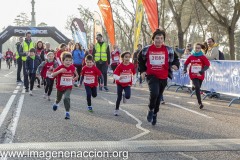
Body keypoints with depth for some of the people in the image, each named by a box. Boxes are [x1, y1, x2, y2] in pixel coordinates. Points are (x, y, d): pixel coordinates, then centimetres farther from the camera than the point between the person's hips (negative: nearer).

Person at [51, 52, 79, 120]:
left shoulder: (72, 67, -11)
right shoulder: (60, 67, -19)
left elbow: (76, 75, 12)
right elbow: (52, 75, -27)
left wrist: (74, 78, -1)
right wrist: (60, 71, -38)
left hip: (68, 87, 0)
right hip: (60, 87, 0)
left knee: (66, 98, -24)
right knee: (58, 98, 25)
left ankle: (67, 112, -14)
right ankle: (56, 104, 61)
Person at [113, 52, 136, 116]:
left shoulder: (132, 65, -10)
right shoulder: (120, 66, -18)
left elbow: (134, 74, 7)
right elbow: (114, 75, -23)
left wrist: (133, 81, 5)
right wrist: (119, 78, -43)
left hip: (127, 84, 1)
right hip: (120, 84, -1)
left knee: (128, 96, -17)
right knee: (119, 97, 5)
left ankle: (124, 96, 20)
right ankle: (116, 110, 23)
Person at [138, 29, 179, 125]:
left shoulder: (168, 50, -2)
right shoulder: (147, 49, -2)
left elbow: (175, 59, 7)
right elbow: (140, 59, 14)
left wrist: (175, 65, -14)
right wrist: (142, 70, 6)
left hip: (163, 77, 2)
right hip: (151, 76, -2)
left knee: (158, 97, 14)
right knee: (154, 93, -25)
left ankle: (155, 114, 35)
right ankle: (151, 110, 2)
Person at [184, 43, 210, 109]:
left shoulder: (202, 57, -4)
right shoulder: (191, 57, 2)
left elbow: (207, 64, -10)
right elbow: (186, 63, 13)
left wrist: (203, 70, -24)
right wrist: (185, 69, -5)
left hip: (200, 75, 0)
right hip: (193, 75, 0)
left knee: (198, 88, 13)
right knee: (197, 87, -17)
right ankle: (200, 103, -15)